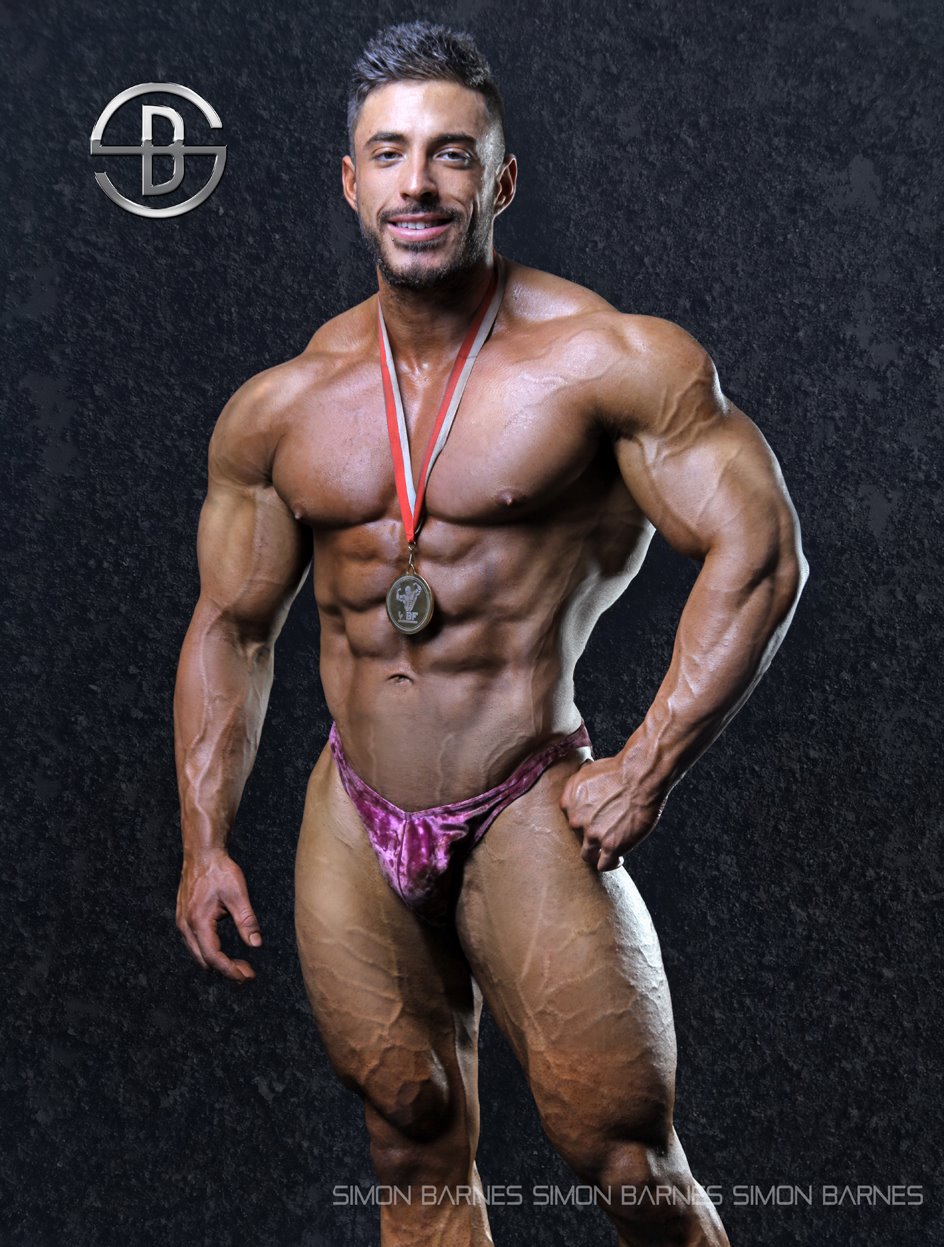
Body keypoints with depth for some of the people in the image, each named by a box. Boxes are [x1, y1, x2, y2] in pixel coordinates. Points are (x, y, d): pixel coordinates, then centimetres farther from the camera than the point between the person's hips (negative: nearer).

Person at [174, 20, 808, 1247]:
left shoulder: (607, 358, -9)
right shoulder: (279, 408, 4)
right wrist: (206, 842, 6)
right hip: (352, 824, 4)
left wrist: (644, 775, -14)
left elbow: (759, 556, -11)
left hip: (530, 816, -4)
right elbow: (231, 624, 13)